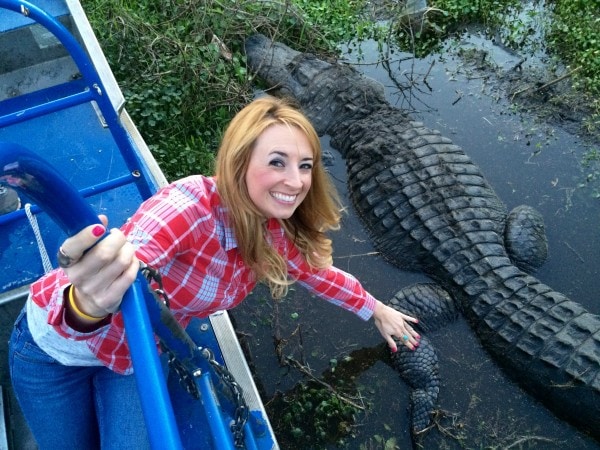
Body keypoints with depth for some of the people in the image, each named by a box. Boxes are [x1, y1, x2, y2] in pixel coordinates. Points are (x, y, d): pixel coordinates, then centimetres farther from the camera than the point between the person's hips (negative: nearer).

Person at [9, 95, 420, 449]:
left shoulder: (274, 234, -14)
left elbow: (318, 273, 4)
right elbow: (112, 279, -46)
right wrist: (89, 307, -70)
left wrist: (377, 311, 15)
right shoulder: (191, 204, -36)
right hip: (58, 342, -4)